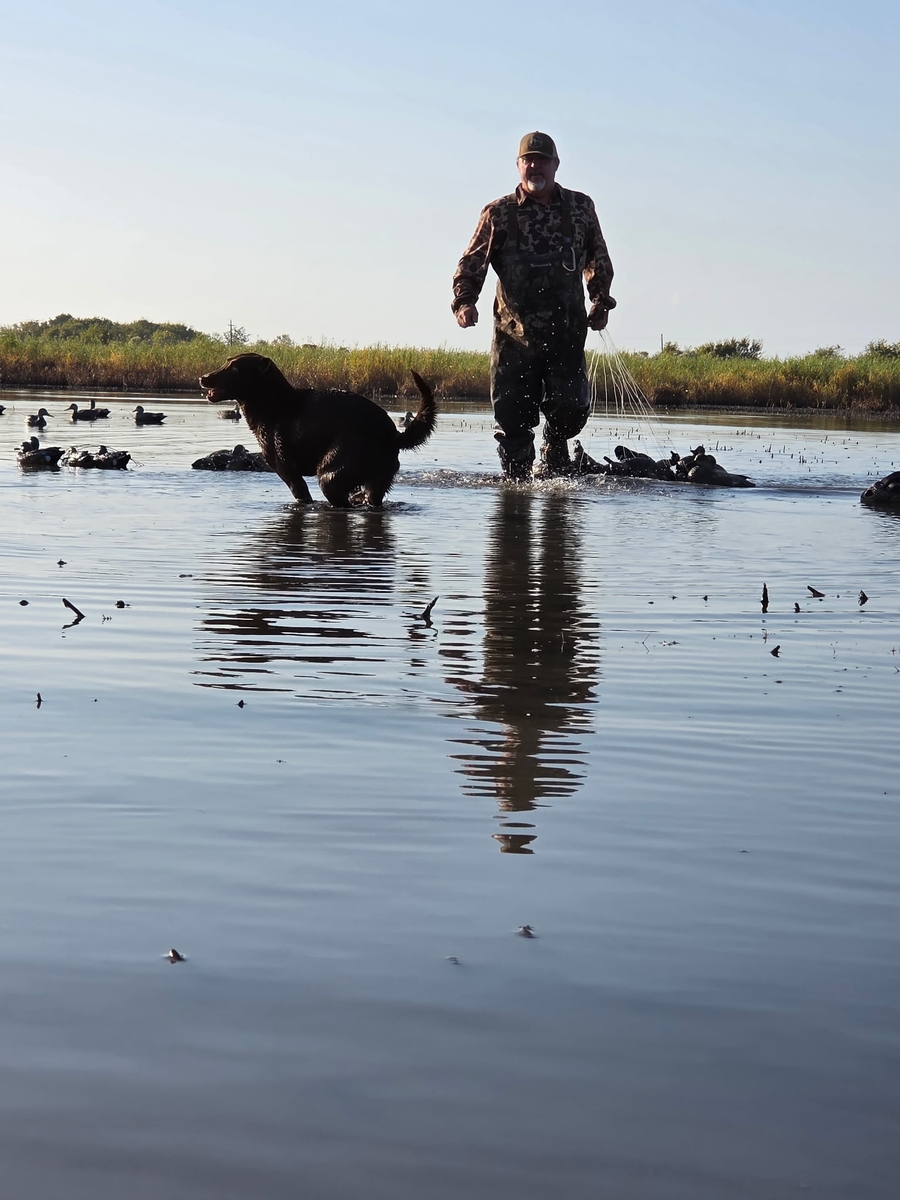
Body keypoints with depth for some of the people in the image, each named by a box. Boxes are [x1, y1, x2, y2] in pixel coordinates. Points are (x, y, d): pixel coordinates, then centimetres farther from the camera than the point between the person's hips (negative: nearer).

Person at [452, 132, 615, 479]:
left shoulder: (581, 207, 8)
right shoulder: (498, 213, 3)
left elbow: (598, 259, 22)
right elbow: (472, 264, 1)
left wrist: (601, 301, 17)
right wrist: (464, 302, -15)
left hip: (566, 333, 1)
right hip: (514, 334, -1)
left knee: (571, 408, -7)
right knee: (513, 416, -1)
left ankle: (555, 445, 26)